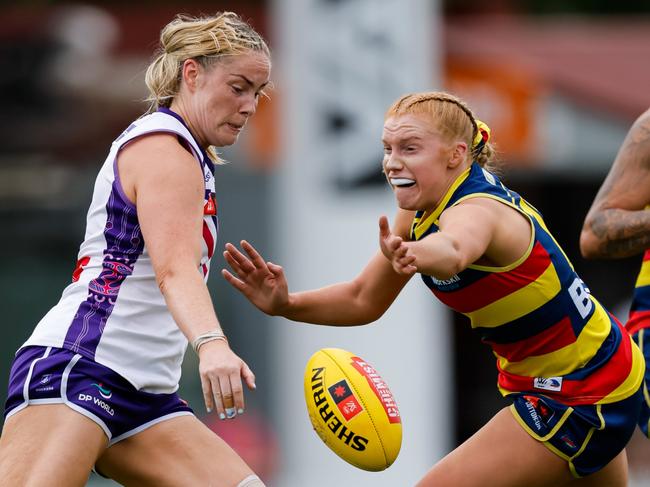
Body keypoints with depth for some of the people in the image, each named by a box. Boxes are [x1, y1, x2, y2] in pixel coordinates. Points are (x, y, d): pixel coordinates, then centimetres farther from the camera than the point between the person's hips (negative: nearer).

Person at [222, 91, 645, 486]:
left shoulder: (476, 210, -28)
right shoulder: (420, 213, -1)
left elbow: (453, 250, -54)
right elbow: (364, 299, 5)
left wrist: (412, 255, -77)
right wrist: (284, 304, -11)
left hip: (577, 399, -10)